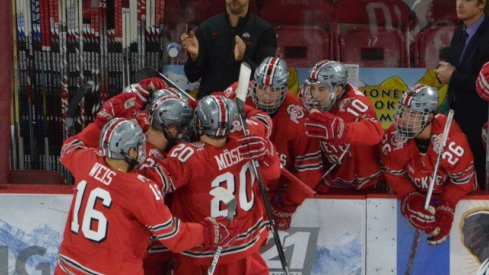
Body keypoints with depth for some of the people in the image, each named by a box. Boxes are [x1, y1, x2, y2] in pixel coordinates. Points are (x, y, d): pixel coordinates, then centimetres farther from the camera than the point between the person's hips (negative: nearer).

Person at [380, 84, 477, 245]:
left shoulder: (451, 140, -36)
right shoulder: (394, 137, -26)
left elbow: (462, 180, -23)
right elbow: (394, 174, -13)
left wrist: (446, 208, -29)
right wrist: (410, 198, -27)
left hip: (449, 192, -3)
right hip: (417, 192, 3)